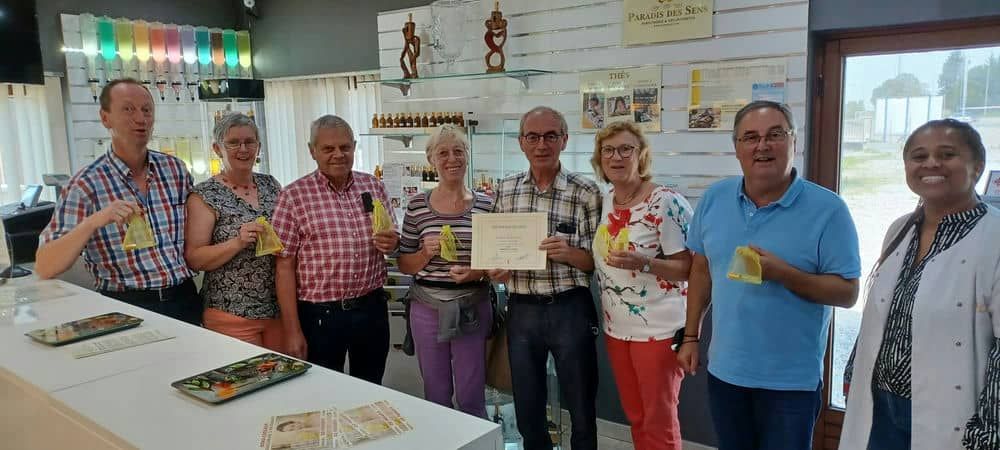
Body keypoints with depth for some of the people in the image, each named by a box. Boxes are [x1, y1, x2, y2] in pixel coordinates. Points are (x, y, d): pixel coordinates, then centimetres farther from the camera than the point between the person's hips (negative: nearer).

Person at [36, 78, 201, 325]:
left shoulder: (175, 169, 5)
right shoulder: (86, 185, -4)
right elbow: (44, 268, -9)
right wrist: (92, 223, -22)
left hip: (184, 300, 2)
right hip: (126, 307, -2)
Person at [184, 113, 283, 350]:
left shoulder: (271, 185, 8)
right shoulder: (204, 196, -6)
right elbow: (194, 259, -9)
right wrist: (237, 242, -22)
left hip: (279, 308, 5)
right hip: (231, 314, -4)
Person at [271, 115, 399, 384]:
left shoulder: (374, 186, 5)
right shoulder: (294, 196, -7)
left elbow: (392, 239, 15)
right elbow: (284, 266, -8)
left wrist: (392, 243, -10)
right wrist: (292, 331, -10)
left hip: (372, 308, 4)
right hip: (321, 314, -3)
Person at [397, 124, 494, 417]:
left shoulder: (485, 205, -1)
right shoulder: (417, 205, 0)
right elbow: (404, 264, 5)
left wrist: (475, 272, -14)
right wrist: (426, 253, -14)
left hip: (472, 307, -1)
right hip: (427, 306, 1)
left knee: (471, 398, 8)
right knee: (436, 395, 15)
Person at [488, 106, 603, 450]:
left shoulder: (586, 193, -6)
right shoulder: (505, 190, 5)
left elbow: (599, 260, -4)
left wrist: (569, 253, -22)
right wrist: (495, 270, -7)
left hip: (570, 310, -3)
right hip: (522, 310, 3)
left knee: (581, 409, 12)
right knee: (527, 410, 16)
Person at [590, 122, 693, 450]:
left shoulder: (666, 202, -16)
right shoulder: (604, 201, 6)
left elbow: (688, 268, -16)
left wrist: (643, 263, -28)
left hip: (658, 329, -7)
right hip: (616, 327, 7)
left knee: (659, 423, 7)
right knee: (635, 417, 19)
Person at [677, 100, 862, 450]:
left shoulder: (828, 209, -13)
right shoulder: (714, 199, -1)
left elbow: (847, 293, -12)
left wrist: (782, 273, -26)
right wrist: (690, 336, 9)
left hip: (791, 380, -4)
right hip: (724, 370, 4)